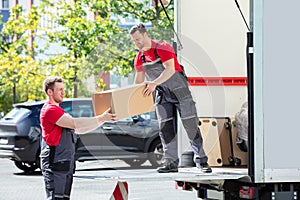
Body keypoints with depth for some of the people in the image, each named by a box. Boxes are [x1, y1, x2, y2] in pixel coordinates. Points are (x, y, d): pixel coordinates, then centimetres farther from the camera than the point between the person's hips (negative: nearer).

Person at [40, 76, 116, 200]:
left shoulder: (58, 110, 23)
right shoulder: (50, 110, -11)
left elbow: (80, 130, 21)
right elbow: (75, 124, -21)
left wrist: (103, 119, 11)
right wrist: (101, 119, -17)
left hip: (66, 165, 10)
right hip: (55, 165, -10)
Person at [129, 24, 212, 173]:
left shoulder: (163, 48, -16)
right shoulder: (140, 57, 4)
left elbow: (170, 69, -28)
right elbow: (139, 79, 11)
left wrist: (154, 83, -39)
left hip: (179, 90, -6)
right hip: (162, 94, 6)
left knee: (191, 124, -6)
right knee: (166, 127, -2)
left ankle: (201, 160, -2)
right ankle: (171, 162, -1)